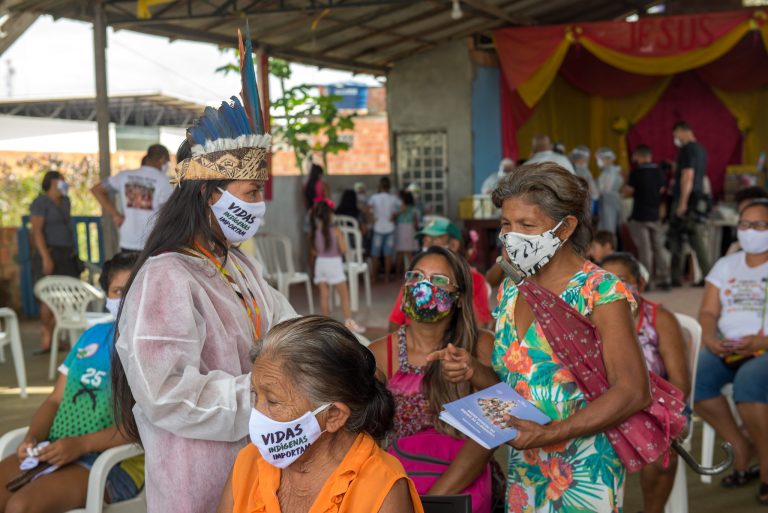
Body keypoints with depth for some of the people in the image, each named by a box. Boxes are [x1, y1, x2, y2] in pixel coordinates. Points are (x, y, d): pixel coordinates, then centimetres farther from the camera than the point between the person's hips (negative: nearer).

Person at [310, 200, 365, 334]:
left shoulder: (315, 232, -1)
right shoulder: (335, 230, -12)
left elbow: (314, 251, 5)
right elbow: (343, 249, -10)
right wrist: (342, 238, 6)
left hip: (320, 263, 4)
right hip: (334, 263, -4)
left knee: (324, 295, 6)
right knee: (344, 295, 4)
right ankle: (349, 322, 2)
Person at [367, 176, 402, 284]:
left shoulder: (375, 197, -4)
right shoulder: (393, 198, -1)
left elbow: (368, 209, -18)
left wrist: (373, 219, -7)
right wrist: (393, 216, -2)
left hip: (378, 228, -1)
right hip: (390, 228, 1)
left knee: (375, 254, 7)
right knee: (388, 254, 5)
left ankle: (374, 277, 9)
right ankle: (386, 277, 6)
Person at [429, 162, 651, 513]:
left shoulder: (600, 292, -13)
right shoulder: (511, 291, 7)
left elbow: (633, 392, -19)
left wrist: (547, 434, -25)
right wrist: (474, 371, -7)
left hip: (584, 476, -6)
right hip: (522, 470, 6)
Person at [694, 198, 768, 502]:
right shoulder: (725, 266, 17)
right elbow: (708, 312, 10)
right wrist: (710, 339, -11)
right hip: (727, 349, 5)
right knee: (689, 378, -23)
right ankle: (741, 447, -4)